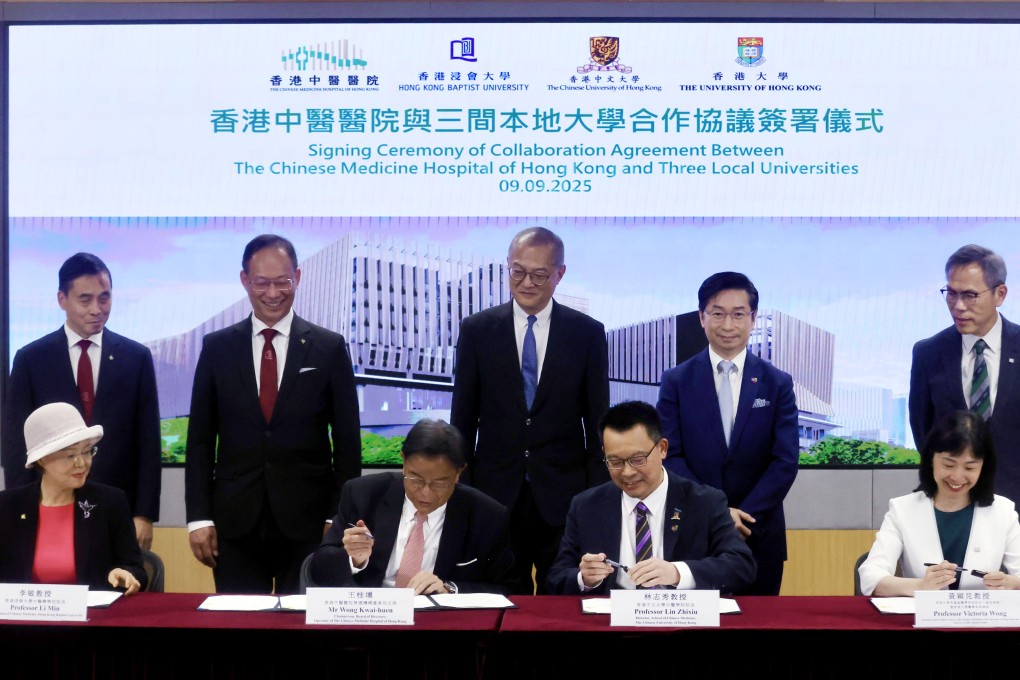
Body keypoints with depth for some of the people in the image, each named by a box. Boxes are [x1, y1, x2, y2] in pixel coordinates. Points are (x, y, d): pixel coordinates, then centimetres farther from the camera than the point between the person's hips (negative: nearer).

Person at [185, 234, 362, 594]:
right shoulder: (217, 348, 5)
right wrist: (199, 517, -1)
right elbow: (200, 440, 6)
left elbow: (347, 442, 2)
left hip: (307, 523, -1)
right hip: (236, 524, 1)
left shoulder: (329, 348, 2)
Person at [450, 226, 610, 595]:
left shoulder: (588, 333, 2)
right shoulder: (476, 329, 3)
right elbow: (462, 419, 6)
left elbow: (598, 422, 4)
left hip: (564, 496, 0)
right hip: (495, 494, 1)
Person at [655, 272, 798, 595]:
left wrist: (745, 516, -13)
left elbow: (786, 461, -2)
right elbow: (670, 457, -3)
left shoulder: (778, 383, 4)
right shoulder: (676, 381, 2)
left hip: (759, 535, 1)